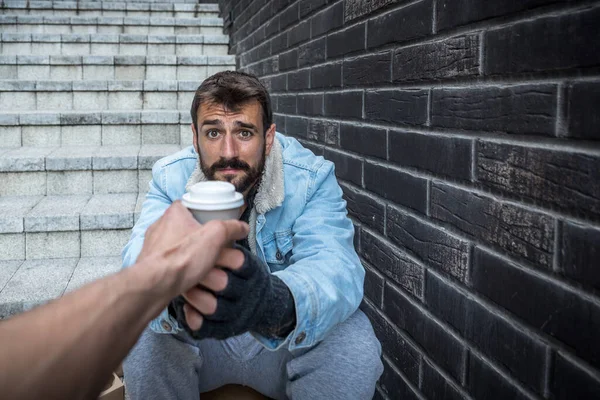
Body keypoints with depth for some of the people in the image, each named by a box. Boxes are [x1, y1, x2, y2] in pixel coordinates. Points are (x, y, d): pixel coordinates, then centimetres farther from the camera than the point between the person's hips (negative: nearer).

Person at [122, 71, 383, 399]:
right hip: (199, 340, 1)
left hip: (289, 341, -1)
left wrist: (277, 304, -58)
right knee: (142, 333, -28)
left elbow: (334, 267, -33)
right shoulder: (171, 177, -11)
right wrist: (177, 296, -53)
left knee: (355, 344, -29)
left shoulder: (311, 178, -18)